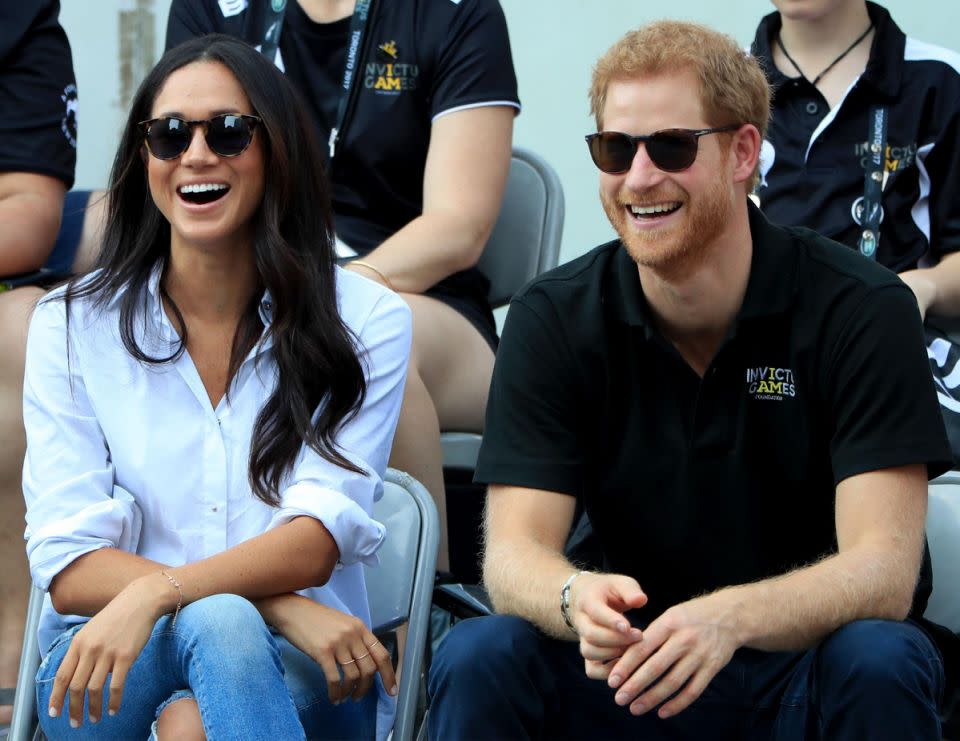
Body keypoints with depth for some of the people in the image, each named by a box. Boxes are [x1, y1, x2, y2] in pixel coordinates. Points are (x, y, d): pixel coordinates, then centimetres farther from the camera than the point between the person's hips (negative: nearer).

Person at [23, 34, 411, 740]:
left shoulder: (366, 319, 4)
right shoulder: (73, 325, 5)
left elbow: (318, 539, -7)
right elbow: (68, 562, -4)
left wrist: (156, 591, -26)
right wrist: (278, 604, -18)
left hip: (304, 674, 0)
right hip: (101, 669, 0)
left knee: (220, 624, -34)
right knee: (216, 618, -33)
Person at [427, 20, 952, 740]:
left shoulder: (861, 310, -11)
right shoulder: (553, 320, -3)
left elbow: (884, 570, -20)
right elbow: (515, 551, -10)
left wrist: (732, 618, -40)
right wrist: (577, 599, -36)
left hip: (804, 668, -1)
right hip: (632, 666, 2)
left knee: (879, 662, -34)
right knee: (477, 657, -26)